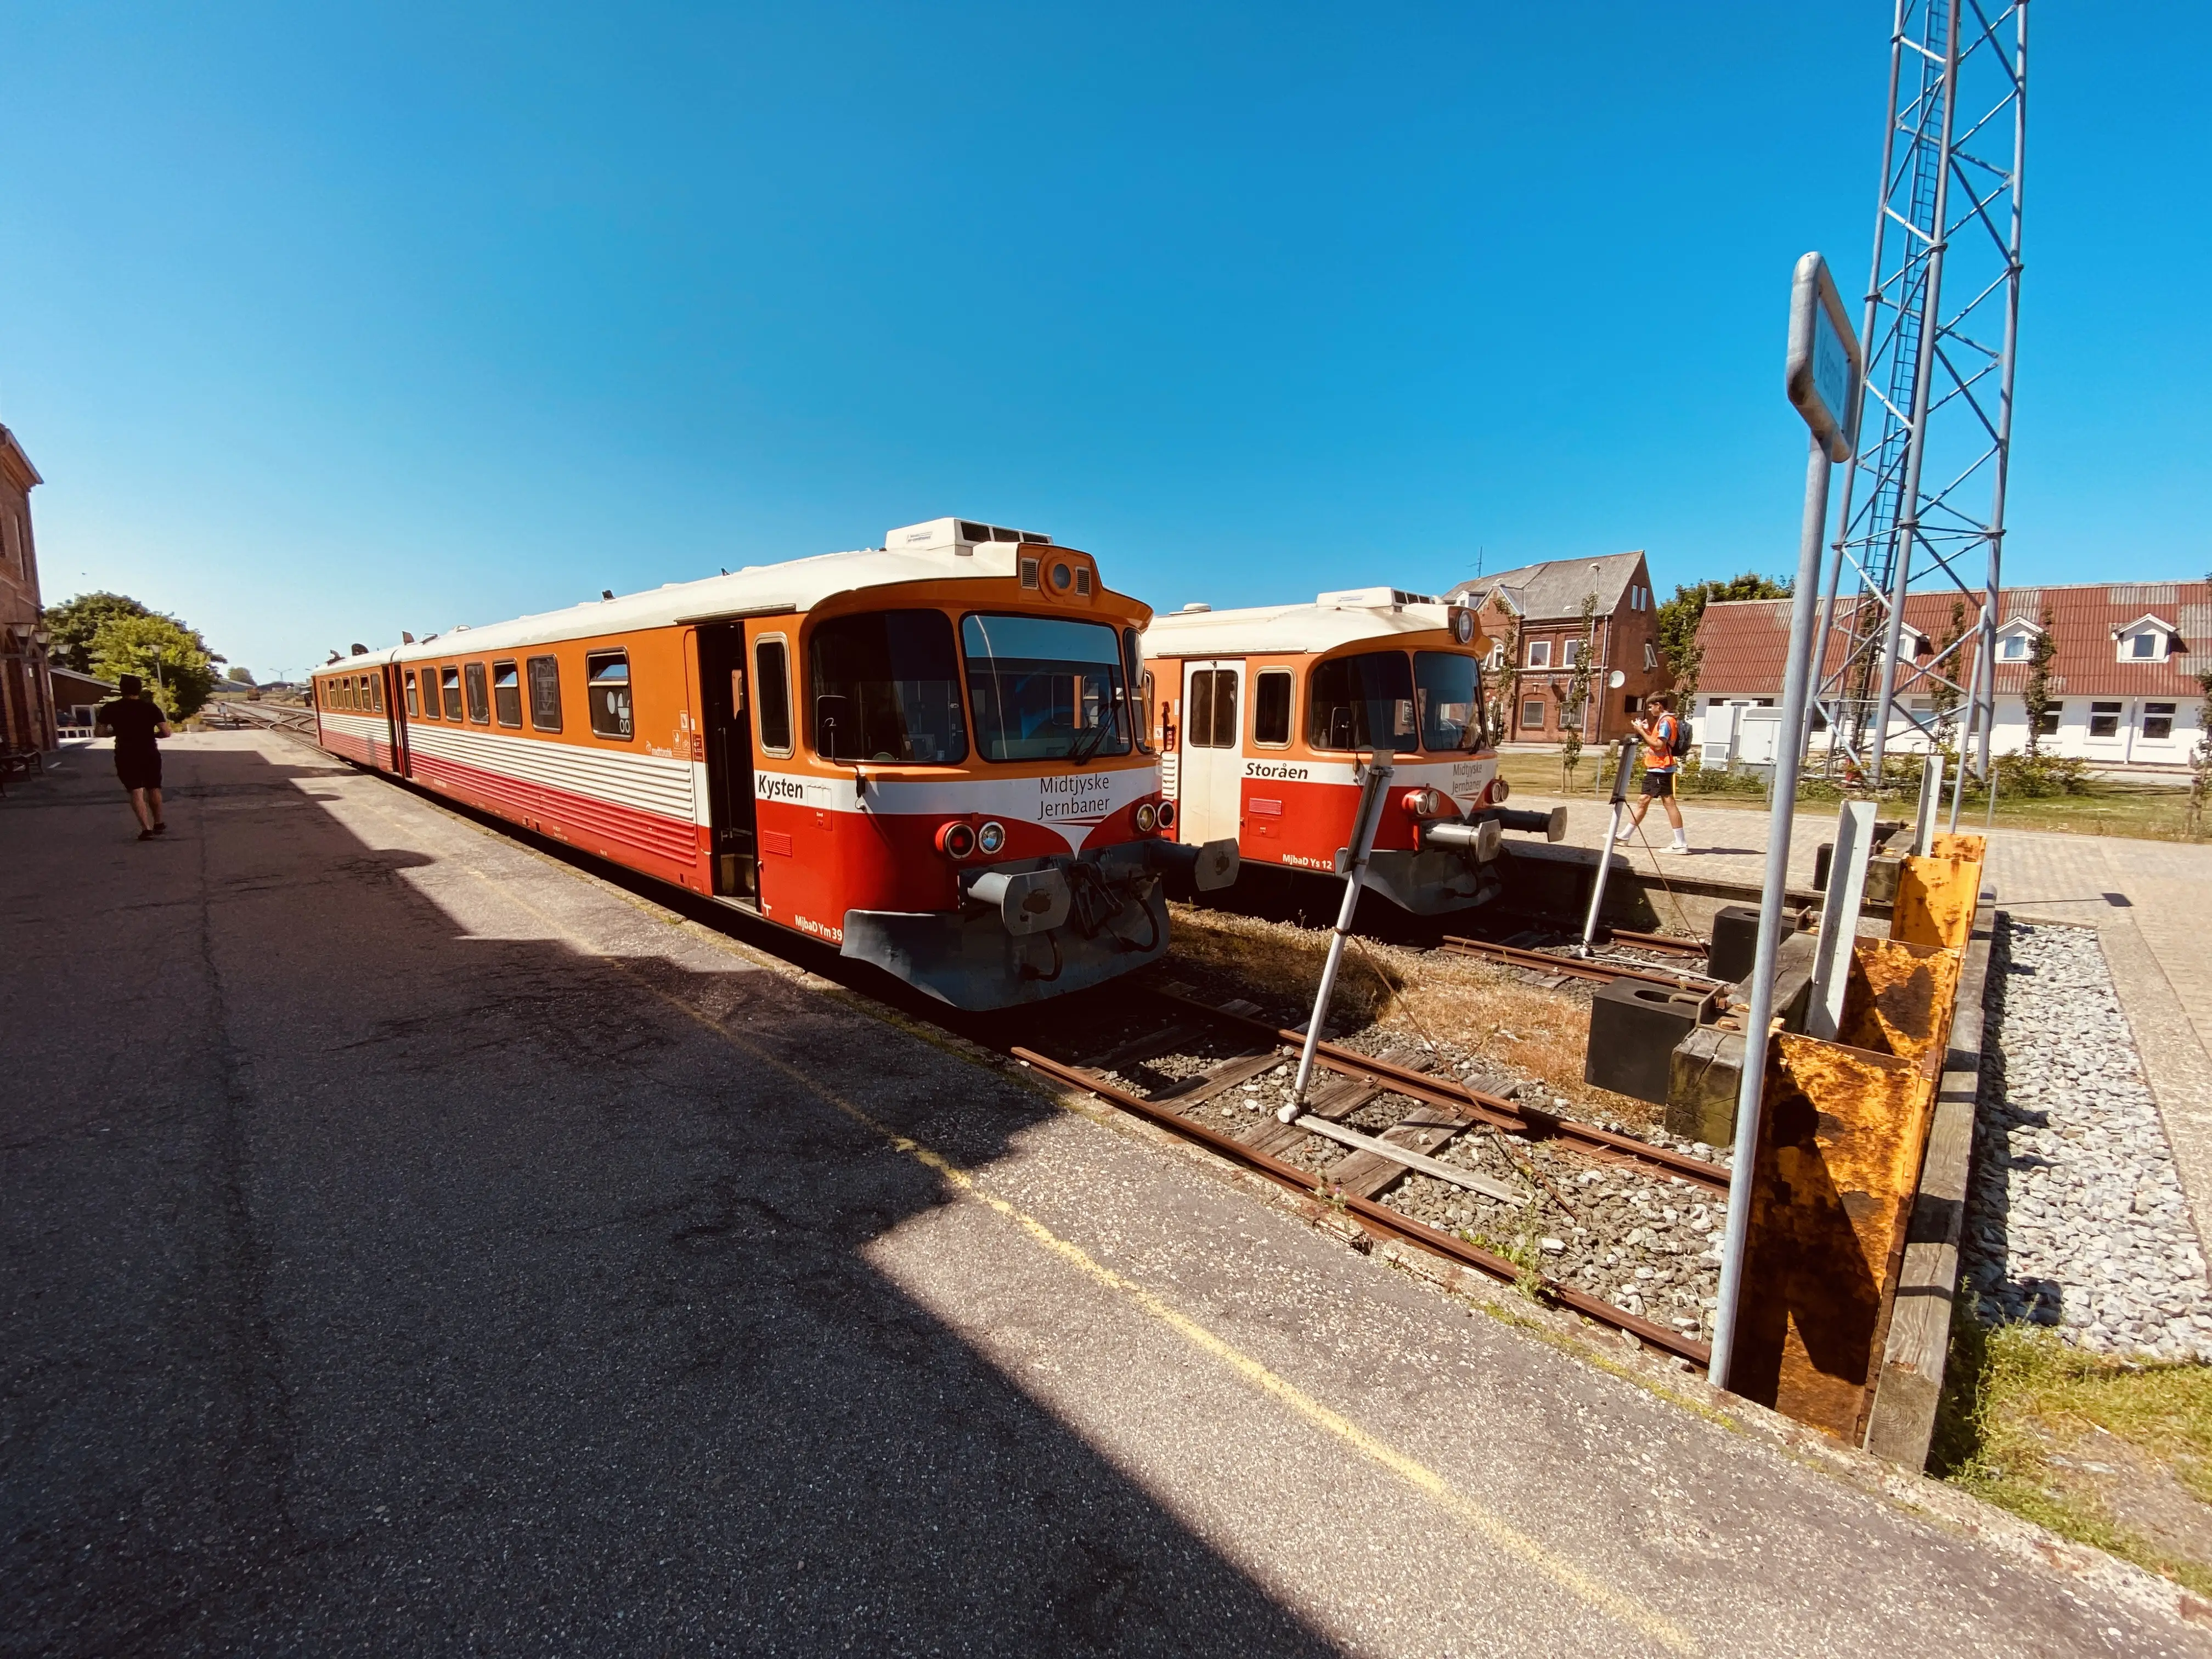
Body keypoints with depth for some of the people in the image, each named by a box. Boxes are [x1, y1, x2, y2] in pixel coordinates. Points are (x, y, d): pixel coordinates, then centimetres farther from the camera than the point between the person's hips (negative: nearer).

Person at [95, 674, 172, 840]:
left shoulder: (110, 708, -4)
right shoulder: (151, 707, -7)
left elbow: (100, 731, -4)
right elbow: (166, 732, -12)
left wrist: (117, 732, 13)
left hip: (126, 756, 0)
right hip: (150, 754, 0)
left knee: (136, 791, 0)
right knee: (153, 789, 15)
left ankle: (146, 828, -11)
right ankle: (158, 824, 27)